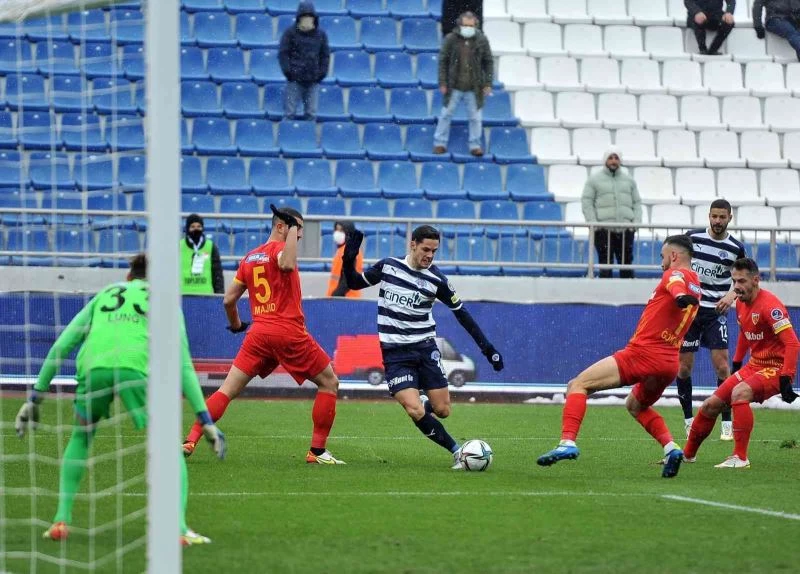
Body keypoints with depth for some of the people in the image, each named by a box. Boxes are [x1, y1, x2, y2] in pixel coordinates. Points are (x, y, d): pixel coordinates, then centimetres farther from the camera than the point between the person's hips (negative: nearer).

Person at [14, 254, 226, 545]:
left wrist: (35, 398, 32)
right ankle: (178, 529, -5)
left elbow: (60, 347, 28)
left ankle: (61, 520, 20)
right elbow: (183, 364, 20)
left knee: (80, 439, 28)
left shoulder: (104, 295, 34)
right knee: (170, 447, 11)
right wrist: (206, 421, 19)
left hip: (93, 368, 2)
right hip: (137, 368, -2)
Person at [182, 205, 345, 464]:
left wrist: (235, 324, 35)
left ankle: (190, 441, -8)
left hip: (258, 333, 6)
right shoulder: (279, 248, -4)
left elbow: (229, 299, 17)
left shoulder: (250, 258, 16)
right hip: (289, 332, -6)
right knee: (329, 383, 9)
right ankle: (317, 451, 4)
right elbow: (287, 264, -30)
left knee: (227, 391, 6)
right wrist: (292, 230, -18)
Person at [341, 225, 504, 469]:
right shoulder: (388, 266, -3)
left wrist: (486, 346, 3)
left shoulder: (437, 280, -4)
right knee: (416, 412, -19)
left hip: (425, 348, 2)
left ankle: (423, 403, 34)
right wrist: (349, 260, -9)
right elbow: (355, 283, 11)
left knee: (442, 410, -1)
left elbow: (461, 312, 6)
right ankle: (456, 451, -6)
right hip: (395, 354, -2)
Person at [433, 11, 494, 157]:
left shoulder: (482, 40, -3)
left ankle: (475, 145, 15)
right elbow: (443, 61, -1)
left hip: (474, 88, 1)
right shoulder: (451, 39, -5)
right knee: (446, 114, 5)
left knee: (475, 117, 5)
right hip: (454, 87, 0)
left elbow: (488, 63, 3)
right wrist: (442, 83, -5)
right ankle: (440, 143, 15)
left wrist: (488, 84, -2)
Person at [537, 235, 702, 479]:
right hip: (670, 364, 8)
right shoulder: (696, 286, 21)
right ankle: (670, 448, 13)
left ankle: (568, 442, -21)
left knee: (577, 385, -4)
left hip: (642, 354, -8)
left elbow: (676, 284, -29)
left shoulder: (676, 274, -4)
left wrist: (680, 295, -50)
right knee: (635, 405, 34)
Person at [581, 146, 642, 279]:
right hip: (604, 230, -3)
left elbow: (637, 203, 16)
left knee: (626, 262, 2)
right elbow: (587, 203, 1)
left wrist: (636, 222, 1)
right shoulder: (595, 179, 6)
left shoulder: (629, 180, 17)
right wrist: (593, 223, -9)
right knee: (605, 263, -4)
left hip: (625, 229, 3)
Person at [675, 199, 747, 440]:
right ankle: (688, 421, 14)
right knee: (684, 367, 1)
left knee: (722, 365, -9)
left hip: (715, 311, -1)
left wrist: (731, 295, -7)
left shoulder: (736, 248, -1)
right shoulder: (692, 237, -1)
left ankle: (727, 423, -3)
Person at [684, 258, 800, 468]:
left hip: (775, 368, -9)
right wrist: (736, 364, 24)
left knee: (739, 392, -33)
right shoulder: (741, 303, 6)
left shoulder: (769, 305, -21)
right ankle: (688, 454, 23)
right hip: (753, 365, 9)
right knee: (711, 405, 5)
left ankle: (740, 458, -29)